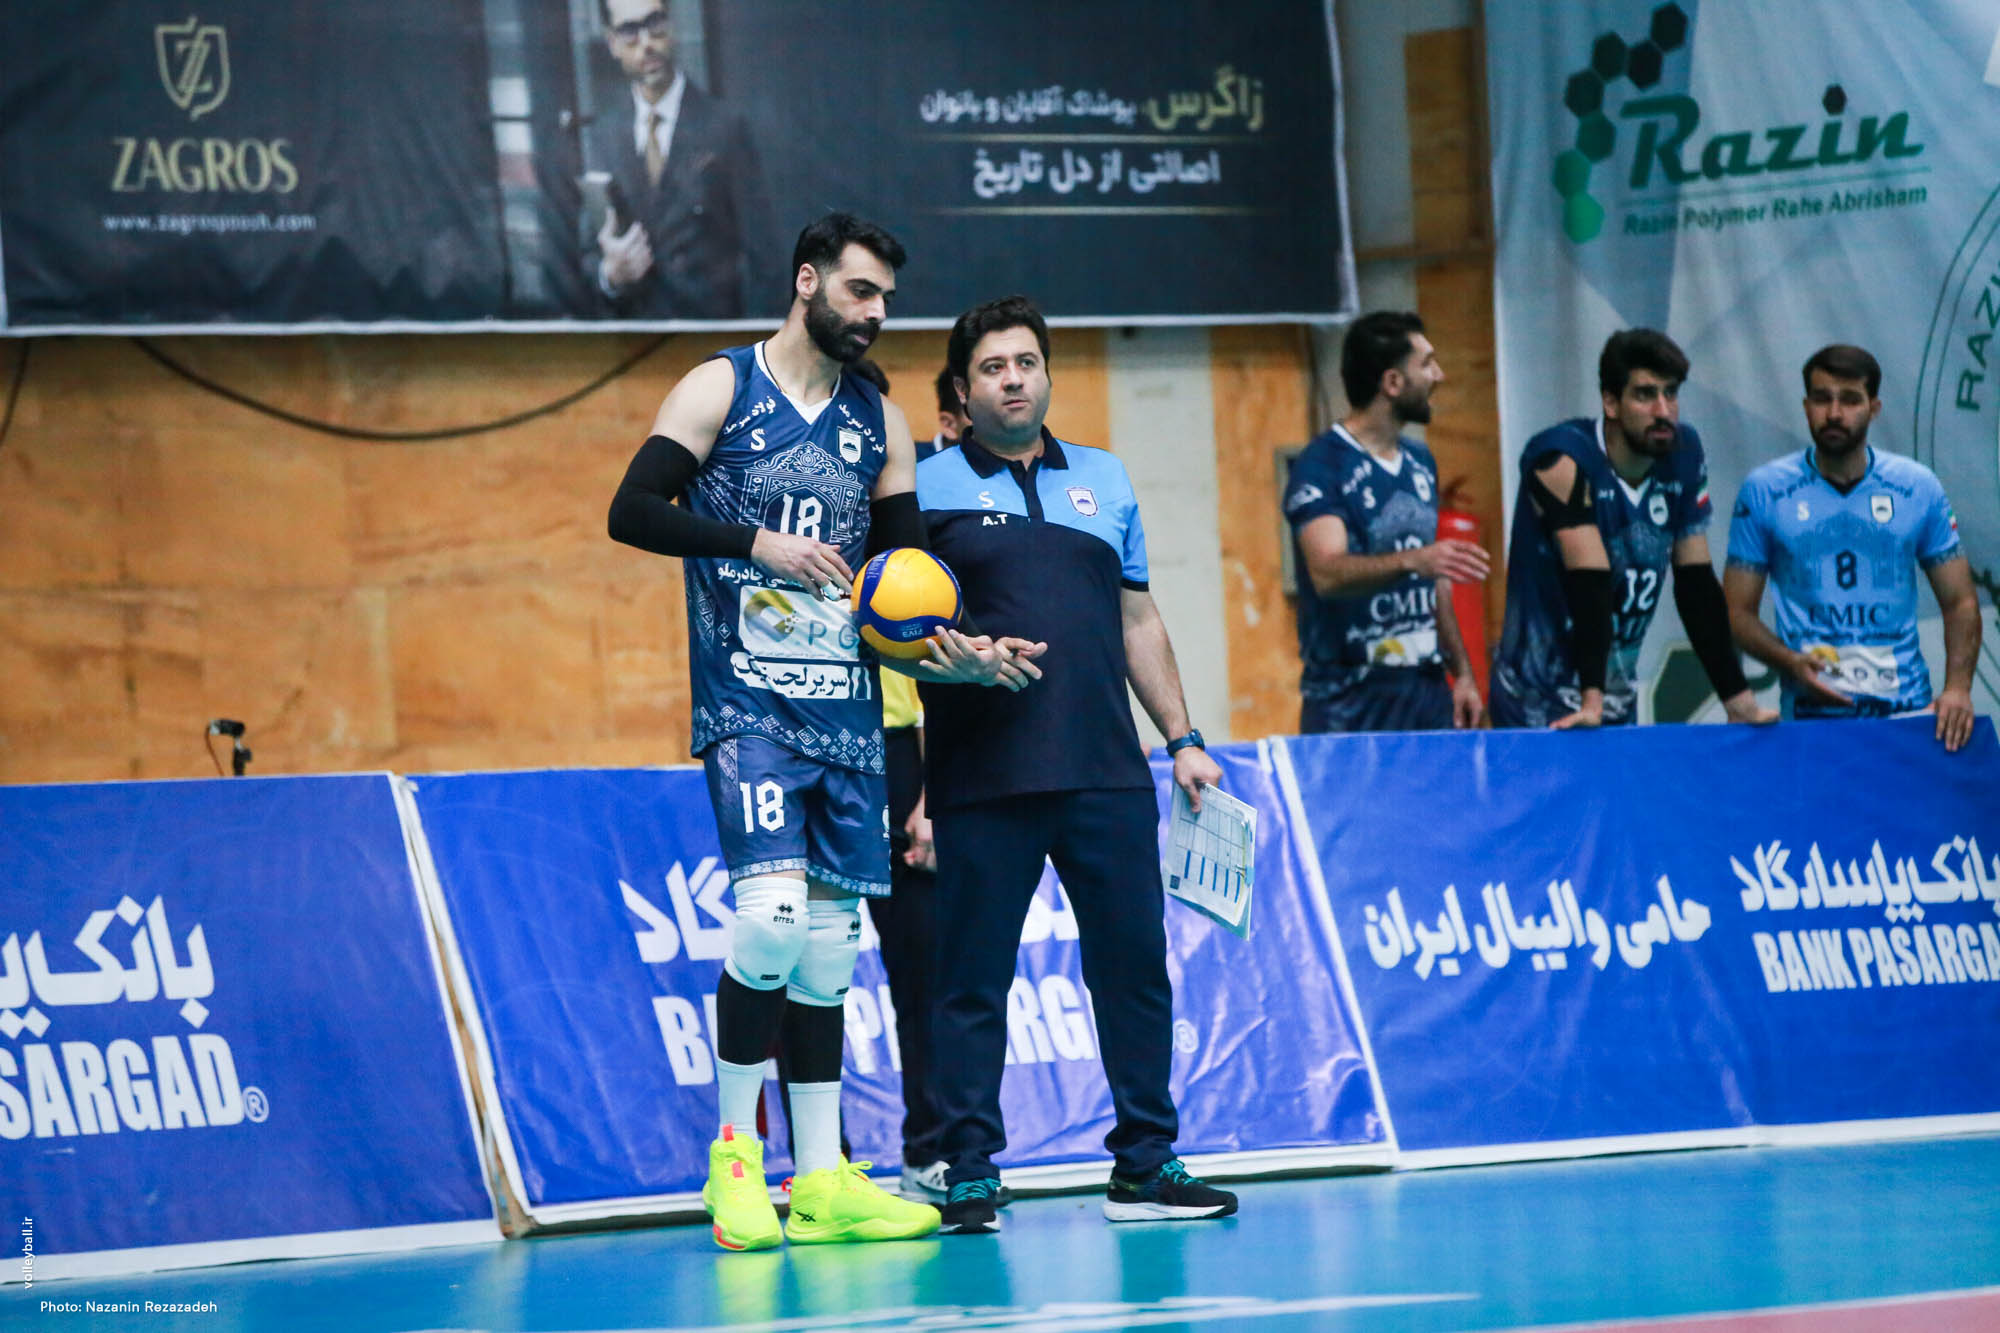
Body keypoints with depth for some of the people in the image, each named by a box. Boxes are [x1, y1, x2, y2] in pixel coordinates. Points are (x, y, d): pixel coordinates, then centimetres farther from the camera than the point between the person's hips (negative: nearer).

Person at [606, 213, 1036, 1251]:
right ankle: (734, 1150, -6)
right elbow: (632, 511, -9)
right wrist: (757, 541, -18)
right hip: (749, 706, -6)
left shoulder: (878, 419, 14)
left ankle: (821, 1182, 10)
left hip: (846, 708, 6)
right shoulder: (721, 389, -1)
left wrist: (952, 648, -1)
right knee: (772, 917, -20)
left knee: (829, 941, 6)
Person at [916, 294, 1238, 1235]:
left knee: (1134, 960, 3)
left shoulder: (1106, 482, 17)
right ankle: (969, 1173, 4)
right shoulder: (928, 488, 3)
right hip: (983, 782, -4)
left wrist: (1181, 738, 15)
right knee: (971, 978, -2)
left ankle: (1144, 1162, 11)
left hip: (1106, 771, 4)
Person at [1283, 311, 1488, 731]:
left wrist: (1462, 672, 16)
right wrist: (1410, 561, -40)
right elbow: (1328, 573, -25)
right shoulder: (1320, 467, -10)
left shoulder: (1420, 462, 15)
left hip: (1428, 696, 6)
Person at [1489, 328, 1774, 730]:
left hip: (1620, 705, 6)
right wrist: (1590, 703, -34)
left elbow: (1697, 585, 3)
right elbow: (1589, 586, -27)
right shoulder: (1563, 462, -18)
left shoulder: (1684, 454, 0)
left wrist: (1739, 700, -1)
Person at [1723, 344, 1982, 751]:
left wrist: (1957, 688, -5)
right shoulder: (1764, 491, 5)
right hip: (1811, 713, -1)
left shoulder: (1919, 488, 9)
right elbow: (1737, 611, 7)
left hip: (1907, 706, 1)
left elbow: (1960, 602, 12)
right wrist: (1790, 662, -12)